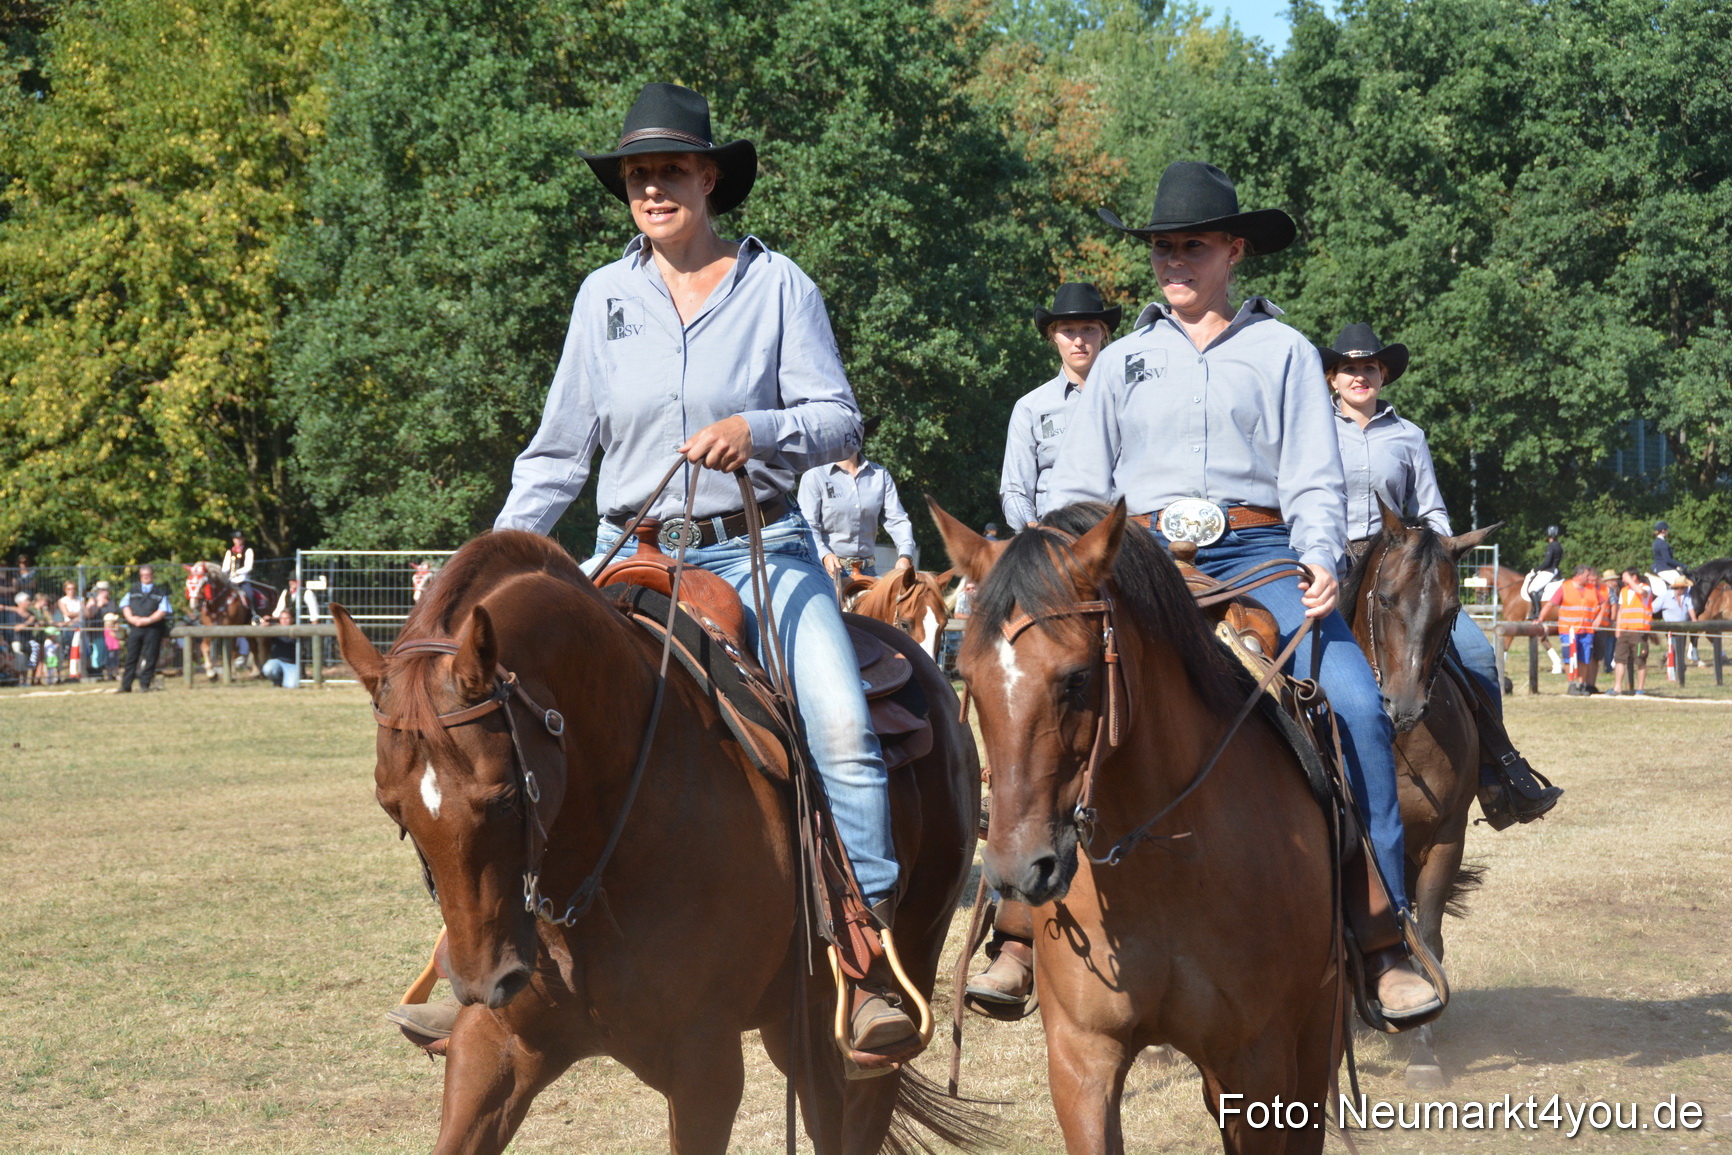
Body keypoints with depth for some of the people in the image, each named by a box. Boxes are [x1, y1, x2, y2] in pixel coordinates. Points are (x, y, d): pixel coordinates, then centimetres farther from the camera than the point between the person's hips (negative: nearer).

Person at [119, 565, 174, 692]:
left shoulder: (160, 591, 9)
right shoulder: (133, 590, 17)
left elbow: (163, 610, -1)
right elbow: (124, 605, 10)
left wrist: (149, 620, -13)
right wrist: (131, 618, -9)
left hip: (153, 628, -2)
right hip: (135, 628, 2)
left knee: (150, 657, -4)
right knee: (131, 657, 0)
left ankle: (144, 684, 3)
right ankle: (125, 686, 2)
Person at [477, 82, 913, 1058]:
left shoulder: (777, 285, 1)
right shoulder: (604, 297, 9)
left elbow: (840, 421, -3)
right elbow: (559, 453, 14)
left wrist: (756, 429, -22)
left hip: (761, 547, -2)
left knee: (842, 727, -24)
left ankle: (869, 968, -18)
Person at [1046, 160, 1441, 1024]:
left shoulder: (1282, 352, 13)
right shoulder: (1122, 362, 19)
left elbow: (1314, 480, 7)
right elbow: (1076, 490, 18)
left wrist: (1321, 560, -12)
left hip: (1258, 552, -2)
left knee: (1356, 702, -26)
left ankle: (1380, 937, -20)